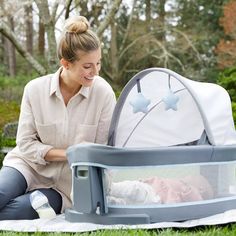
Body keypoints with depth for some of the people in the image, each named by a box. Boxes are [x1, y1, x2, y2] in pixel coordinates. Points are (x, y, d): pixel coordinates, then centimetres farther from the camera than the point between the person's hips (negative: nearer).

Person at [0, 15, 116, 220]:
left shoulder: (103, 92, -11)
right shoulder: (35, 89, -8)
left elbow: (105, 149, -7)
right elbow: (25, 143, -5)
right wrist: (68, 153, -19)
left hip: (64, 187, -1)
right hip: (28, 167, 1)